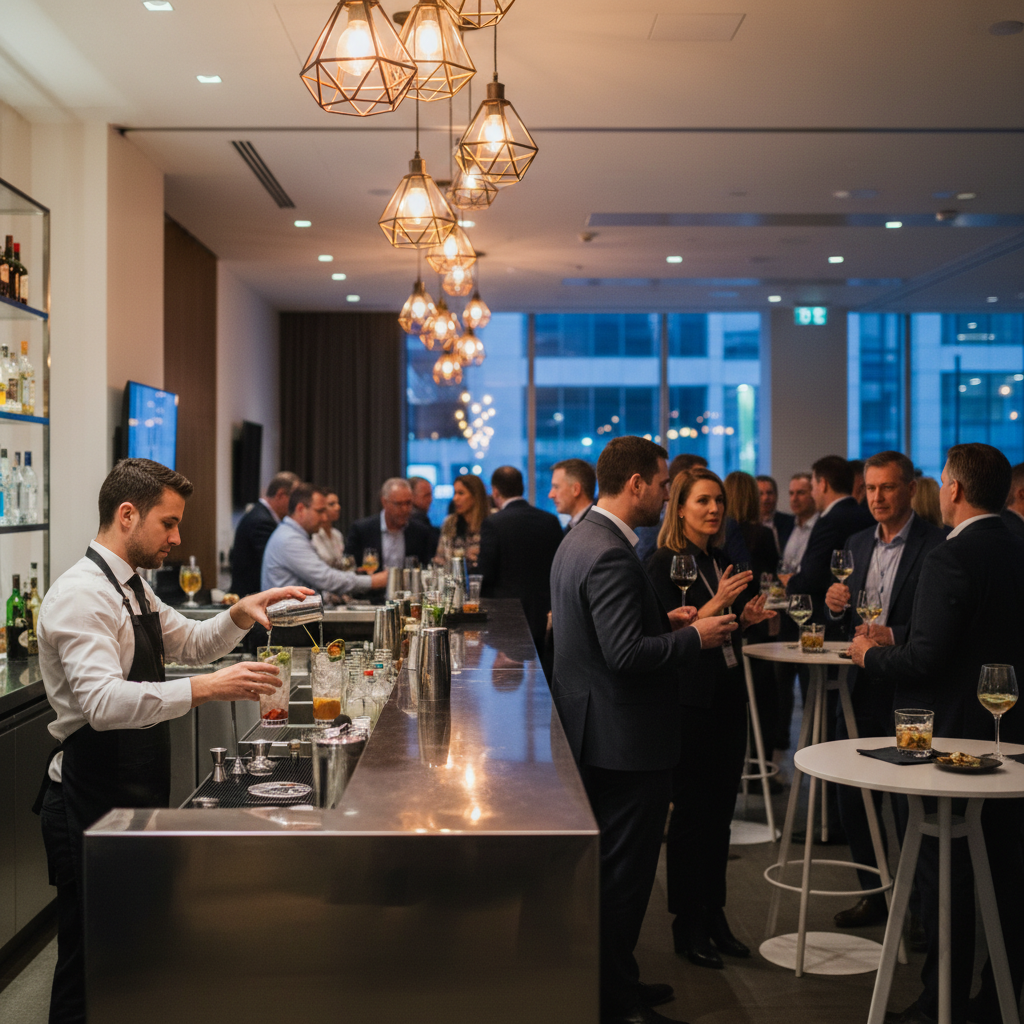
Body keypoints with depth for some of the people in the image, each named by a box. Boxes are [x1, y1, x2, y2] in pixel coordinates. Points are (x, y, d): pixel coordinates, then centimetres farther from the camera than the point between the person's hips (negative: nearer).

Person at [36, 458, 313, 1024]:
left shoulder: (130, 587, 13)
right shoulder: (80, 595, -19)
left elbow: (191, 642, 23)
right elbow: (103, 702, -31)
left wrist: (241, 614, 5)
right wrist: (205, 688, -38)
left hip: (135, 796, 10)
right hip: (92, 804, -10)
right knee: (89, 968, -1)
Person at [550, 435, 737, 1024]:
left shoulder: (581, 539, 11)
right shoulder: (611, 555, -23)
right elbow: (627, 653, -28)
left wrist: (665, 620, 11)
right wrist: (694, 638, -15)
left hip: (594, 732, 11)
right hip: (625, 739, -11)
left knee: (611, 870, 20)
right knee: (625, 872, 1)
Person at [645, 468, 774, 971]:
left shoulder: (722, 562, 12)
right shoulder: (665, 562, -10)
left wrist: (747, 617, 1)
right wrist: (717, 604, -23)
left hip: (728, 695, 7)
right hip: (689, 700, -7)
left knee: (721, 809, 12)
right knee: (691, 811, 0)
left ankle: (714, 914, 23)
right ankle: (687, 925, 11)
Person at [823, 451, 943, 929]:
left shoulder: (937, 545, -10)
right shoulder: (857, 544, 12)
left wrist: (894, 636, -24)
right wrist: (839, 607, -2)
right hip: (862, 690, 7)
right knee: (853, 801, 13)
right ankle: (873, 894, 29)